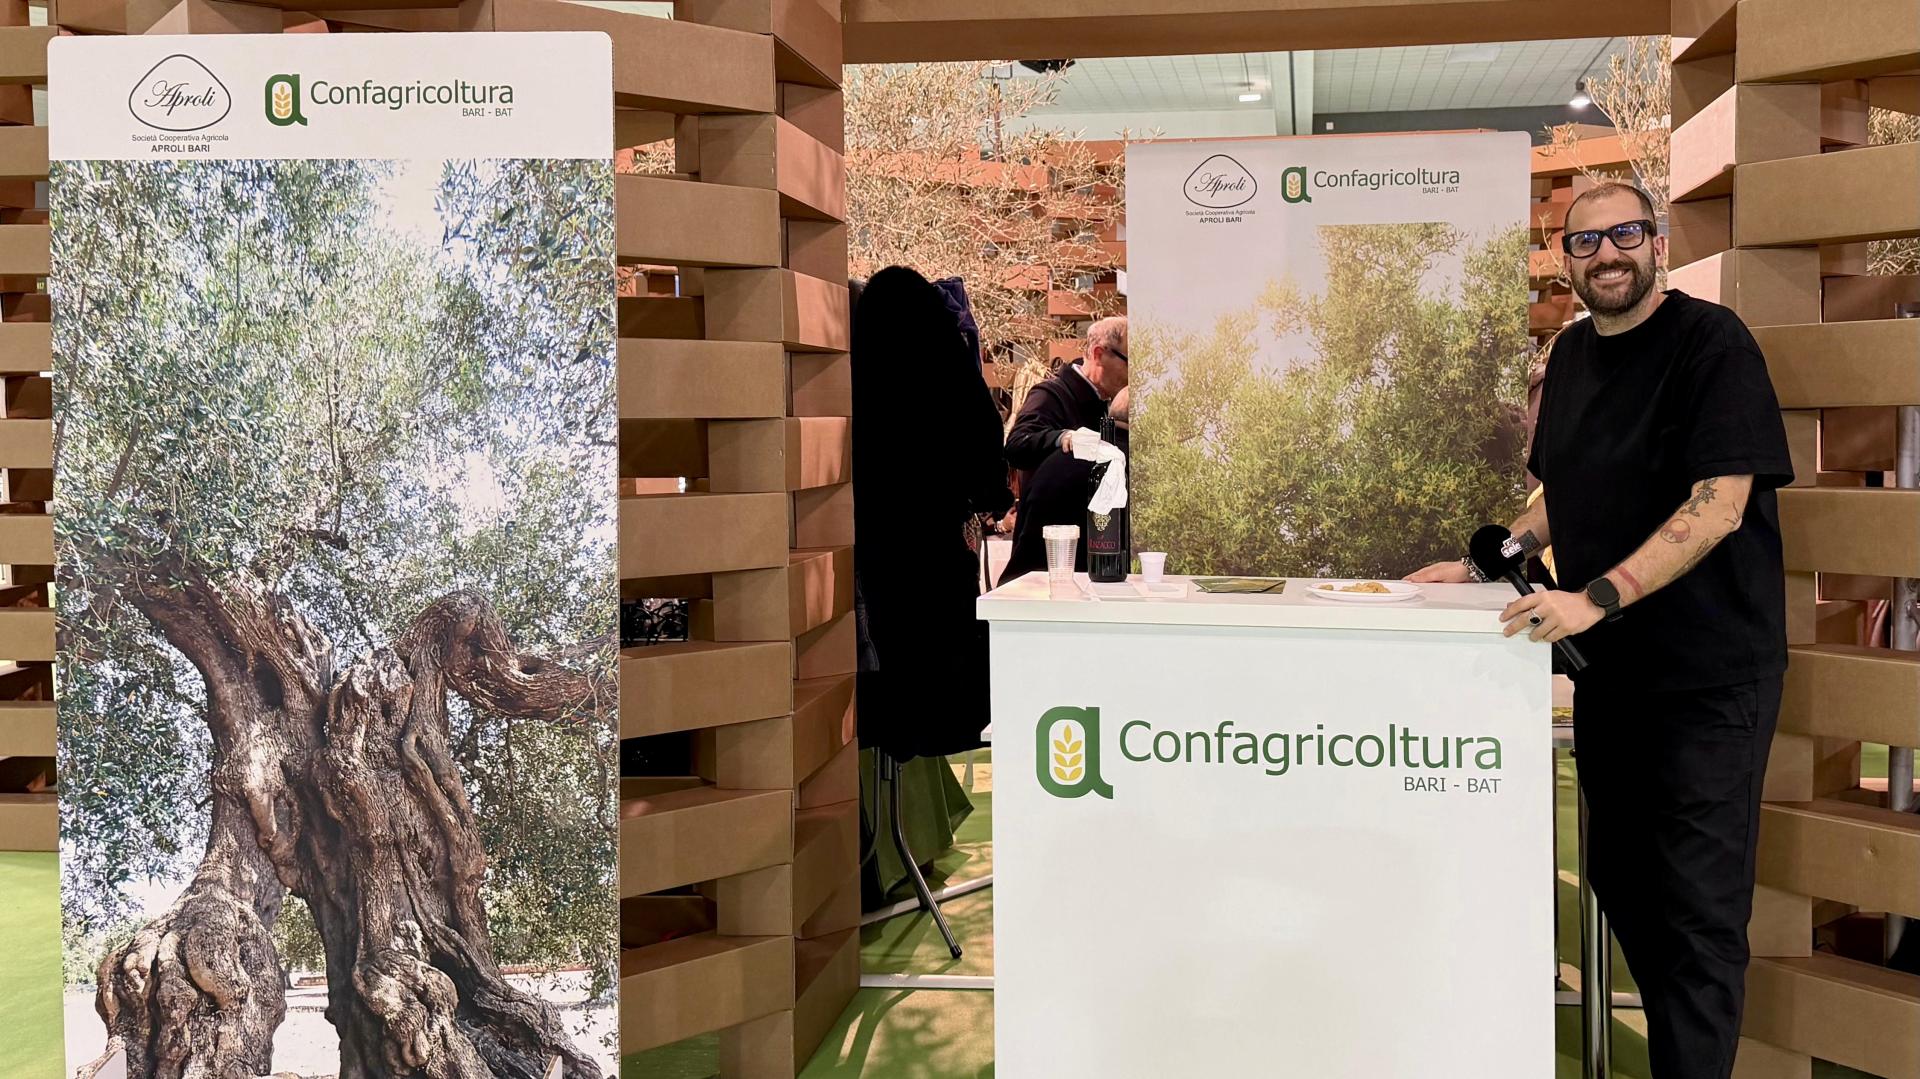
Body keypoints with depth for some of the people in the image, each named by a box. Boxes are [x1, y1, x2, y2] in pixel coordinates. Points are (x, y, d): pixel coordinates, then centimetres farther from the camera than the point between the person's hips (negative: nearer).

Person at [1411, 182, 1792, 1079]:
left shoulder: (1711, 342, -13)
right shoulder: (1574, 353, 10)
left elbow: (1719, 502, -22)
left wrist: (1598, 597, -30)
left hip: (1707, 672, -7)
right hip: (1609, 668, 8)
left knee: (1698, 906, -4)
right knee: (1618, 878, 16)